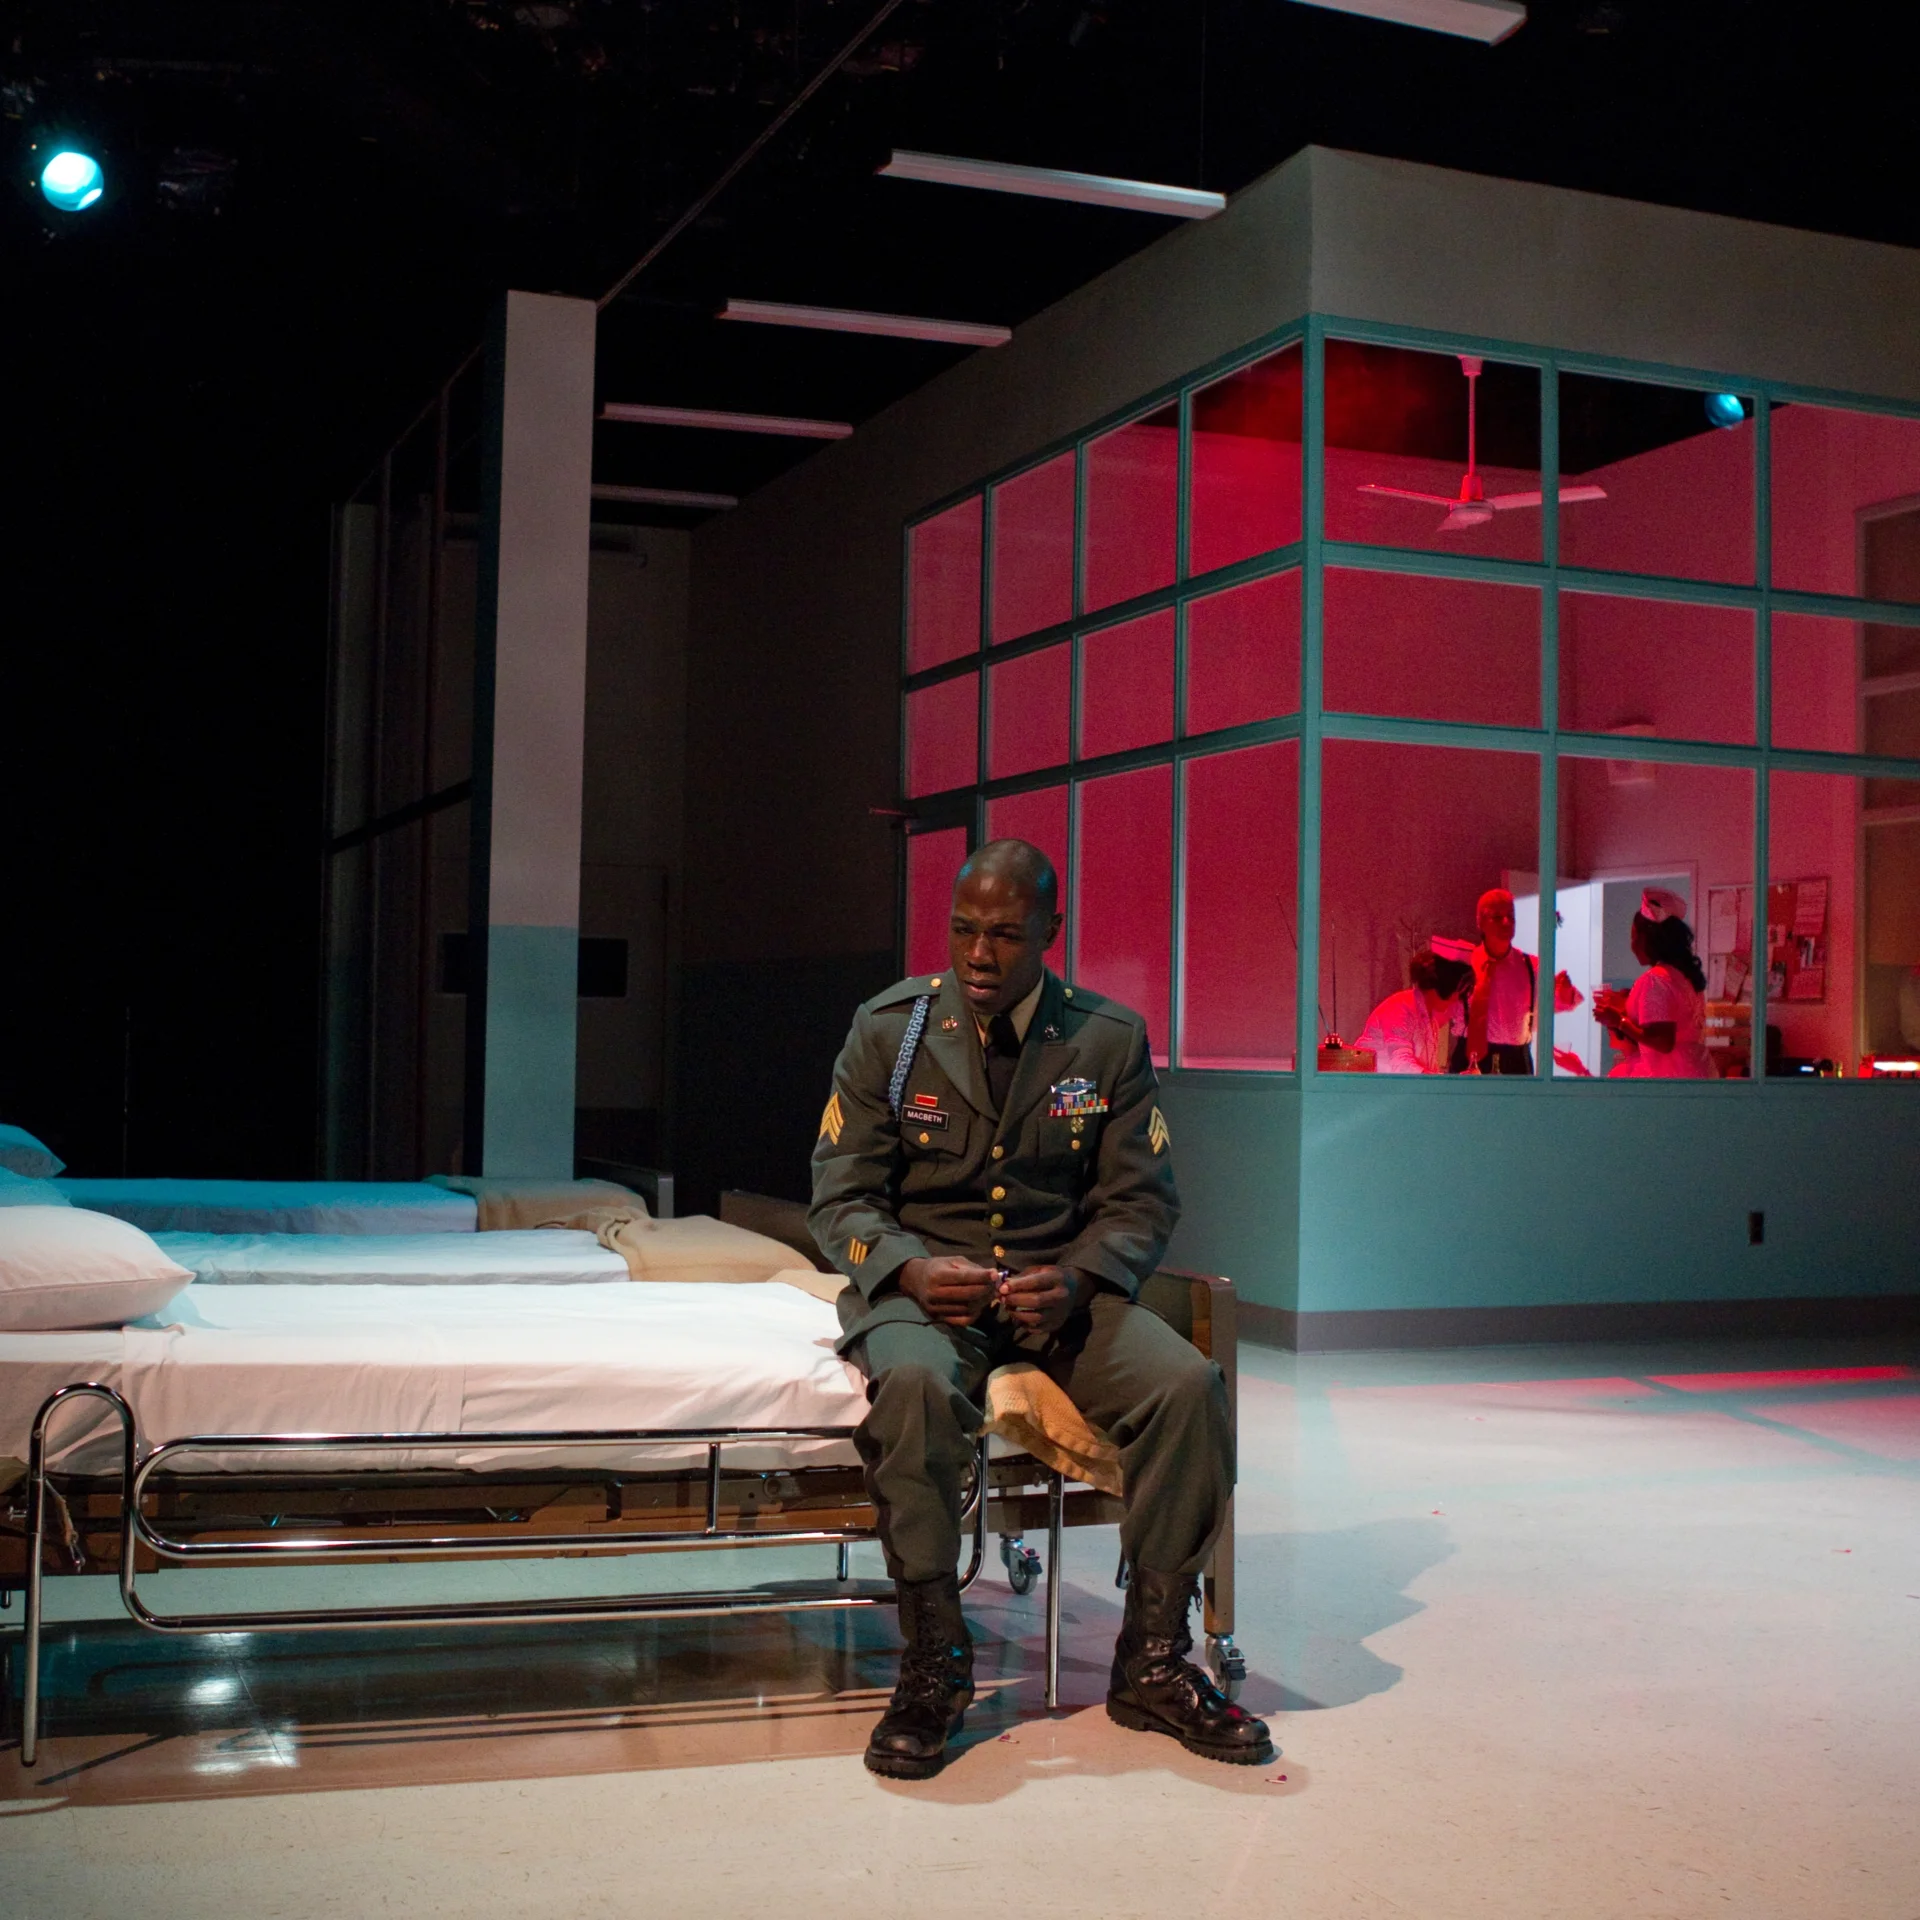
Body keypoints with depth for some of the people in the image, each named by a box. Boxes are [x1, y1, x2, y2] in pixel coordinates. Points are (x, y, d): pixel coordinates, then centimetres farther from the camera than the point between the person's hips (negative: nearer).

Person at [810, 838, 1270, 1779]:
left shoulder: (1111, 1039, 2)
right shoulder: (888, 1029, 0)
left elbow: (1142, 1202, 3)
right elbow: (841, 1199, 0)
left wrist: (1078, 1280, -19)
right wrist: (911, 1271, -22)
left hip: (1061, 1286, 2)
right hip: (923, 1282, -1)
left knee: (1187, 1384, -26)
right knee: (916, 1385, -37)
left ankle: (1152, 1663, -10)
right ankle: (932, 1666, -20)